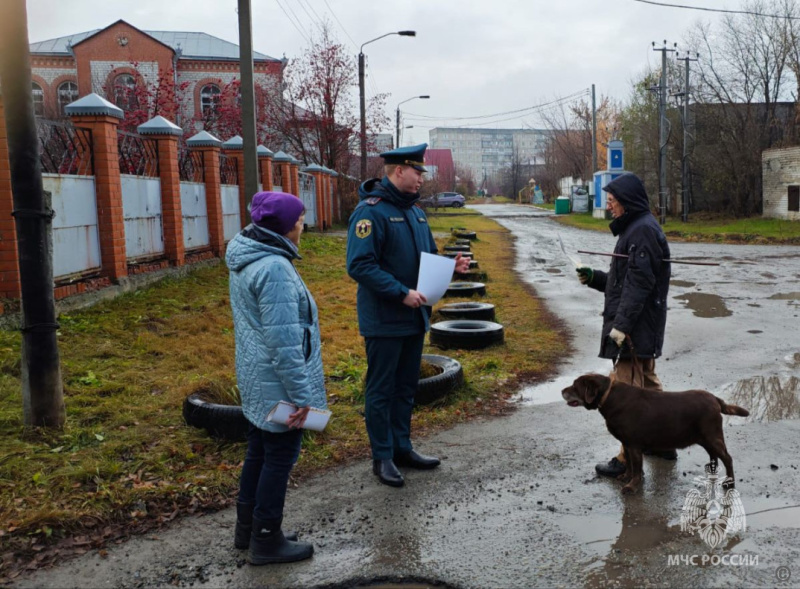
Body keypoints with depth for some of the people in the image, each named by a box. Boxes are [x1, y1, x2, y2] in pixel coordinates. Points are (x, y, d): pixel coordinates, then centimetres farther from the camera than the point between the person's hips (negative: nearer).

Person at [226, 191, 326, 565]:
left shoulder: (246, 259, 8)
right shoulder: (274, 268, -24)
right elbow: (283, 340, -25)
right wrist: (301, 395, -20)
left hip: (256, 381, 10)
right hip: (278, 384, -10)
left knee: (259, 451, 21)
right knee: (280, 457, 5)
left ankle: (247, 527, 35)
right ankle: (266, 540, 19)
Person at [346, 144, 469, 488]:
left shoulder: (415, 211, 12)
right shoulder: (371, 211, -16)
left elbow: (426, 258, 21)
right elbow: (359, 265, -23)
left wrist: (449, 265, 0)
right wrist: (402, 293, -25)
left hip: (414, 317, 9)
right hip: (384, 320, -8)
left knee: (406, 387, 17)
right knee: (381, 390, 4)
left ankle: (402, 448, 30)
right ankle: (383, 456, 16)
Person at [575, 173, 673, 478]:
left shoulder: (642, 230, -17)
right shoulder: (635, 227, 16)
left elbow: (639, 282, -24)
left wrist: (621, 325, -26)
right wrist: (594, 277, 9)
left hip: (636, 327, -11)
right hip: (642, 327, 11)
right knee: (647, 384, 19)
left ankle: (629, 458, 2)